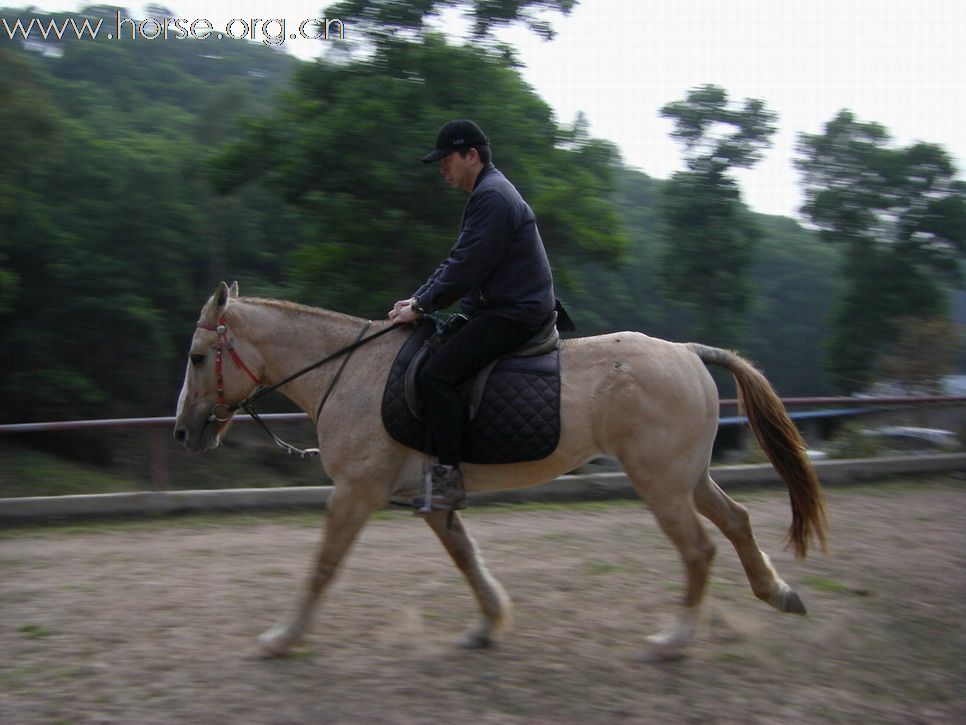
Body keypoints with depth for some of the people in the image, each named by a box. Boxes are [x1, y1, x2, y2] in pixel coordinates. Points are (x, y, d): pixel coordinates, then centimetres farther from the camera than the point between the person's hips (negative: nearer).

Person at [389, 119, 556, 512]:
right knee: (430, 347, 15)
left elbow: (466, 267, -20)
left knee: (436, 373, -21)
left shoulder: (492, 196, -15)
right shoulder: (488, 193, 20)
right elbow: (457, 261, 22)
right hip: (501, 307, 12)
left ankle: (449, 482, -17)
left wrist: (421, 306, -12)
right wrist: (418, 298, 13)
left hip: (513, 313, -12)